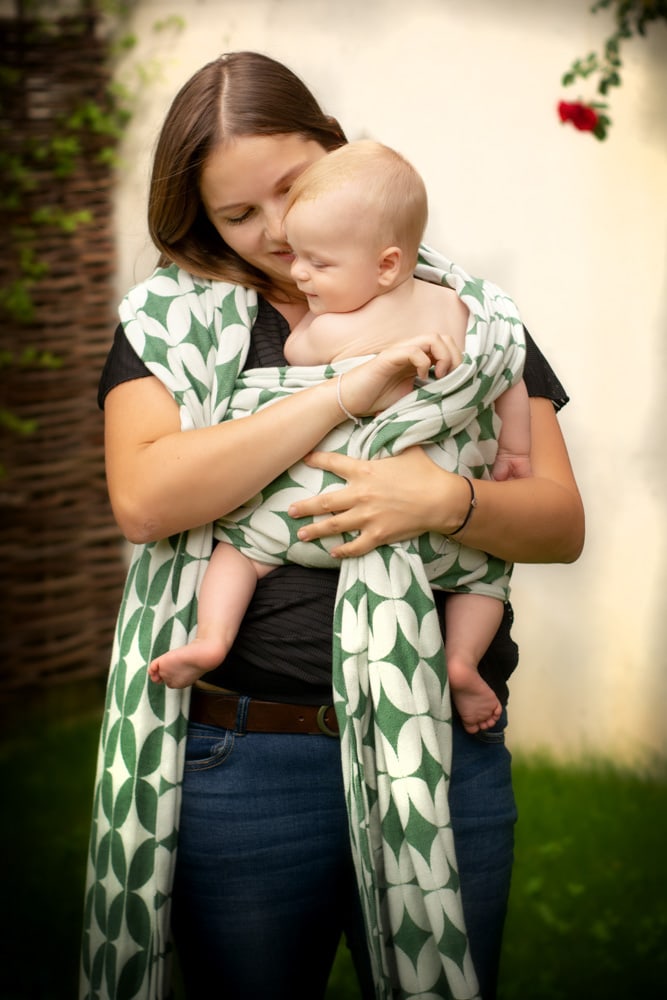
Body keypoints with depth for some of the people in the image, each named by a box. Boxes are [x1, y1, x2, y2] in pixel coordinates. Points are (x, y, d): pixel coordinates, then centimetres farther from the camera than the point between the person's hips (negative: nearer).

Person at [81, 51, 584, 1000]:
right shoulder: (171, 319, 5)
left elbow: (562, 522, 4)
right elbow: (143, 498, -13)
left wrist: (450, 500, -19)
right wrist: (345, 394, -16)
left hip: (446, 756, 1)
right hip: (242, 765, -1)